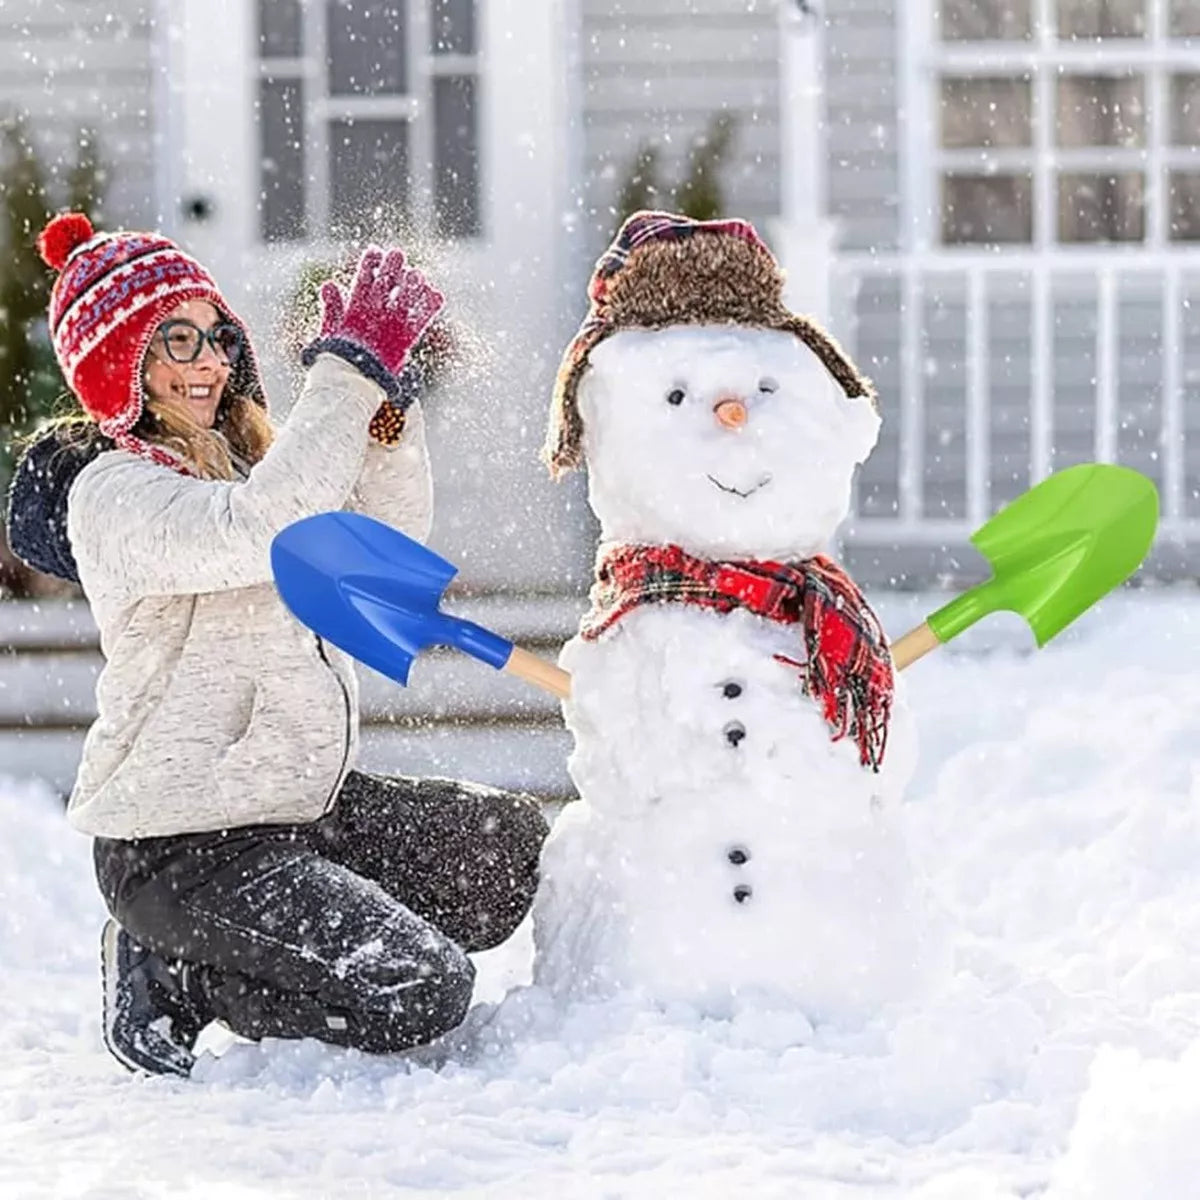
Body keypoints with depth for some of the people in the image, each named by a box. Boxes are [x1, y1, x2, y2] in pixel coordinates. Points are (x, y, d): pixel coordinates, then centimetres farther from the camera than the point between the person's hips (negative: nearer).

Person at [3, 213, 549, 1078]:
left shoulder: (240, 462, 14)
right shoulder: (112, 494, -15)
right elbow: (254, 532, -33)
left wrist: (387, 406, -8)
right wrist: (351, 372, -30)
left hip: (298, 804, 9)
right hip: (181, 844, -9)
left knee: (520, 852, 8)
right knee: (418, 997, -20)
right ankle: (170, 980, 0)